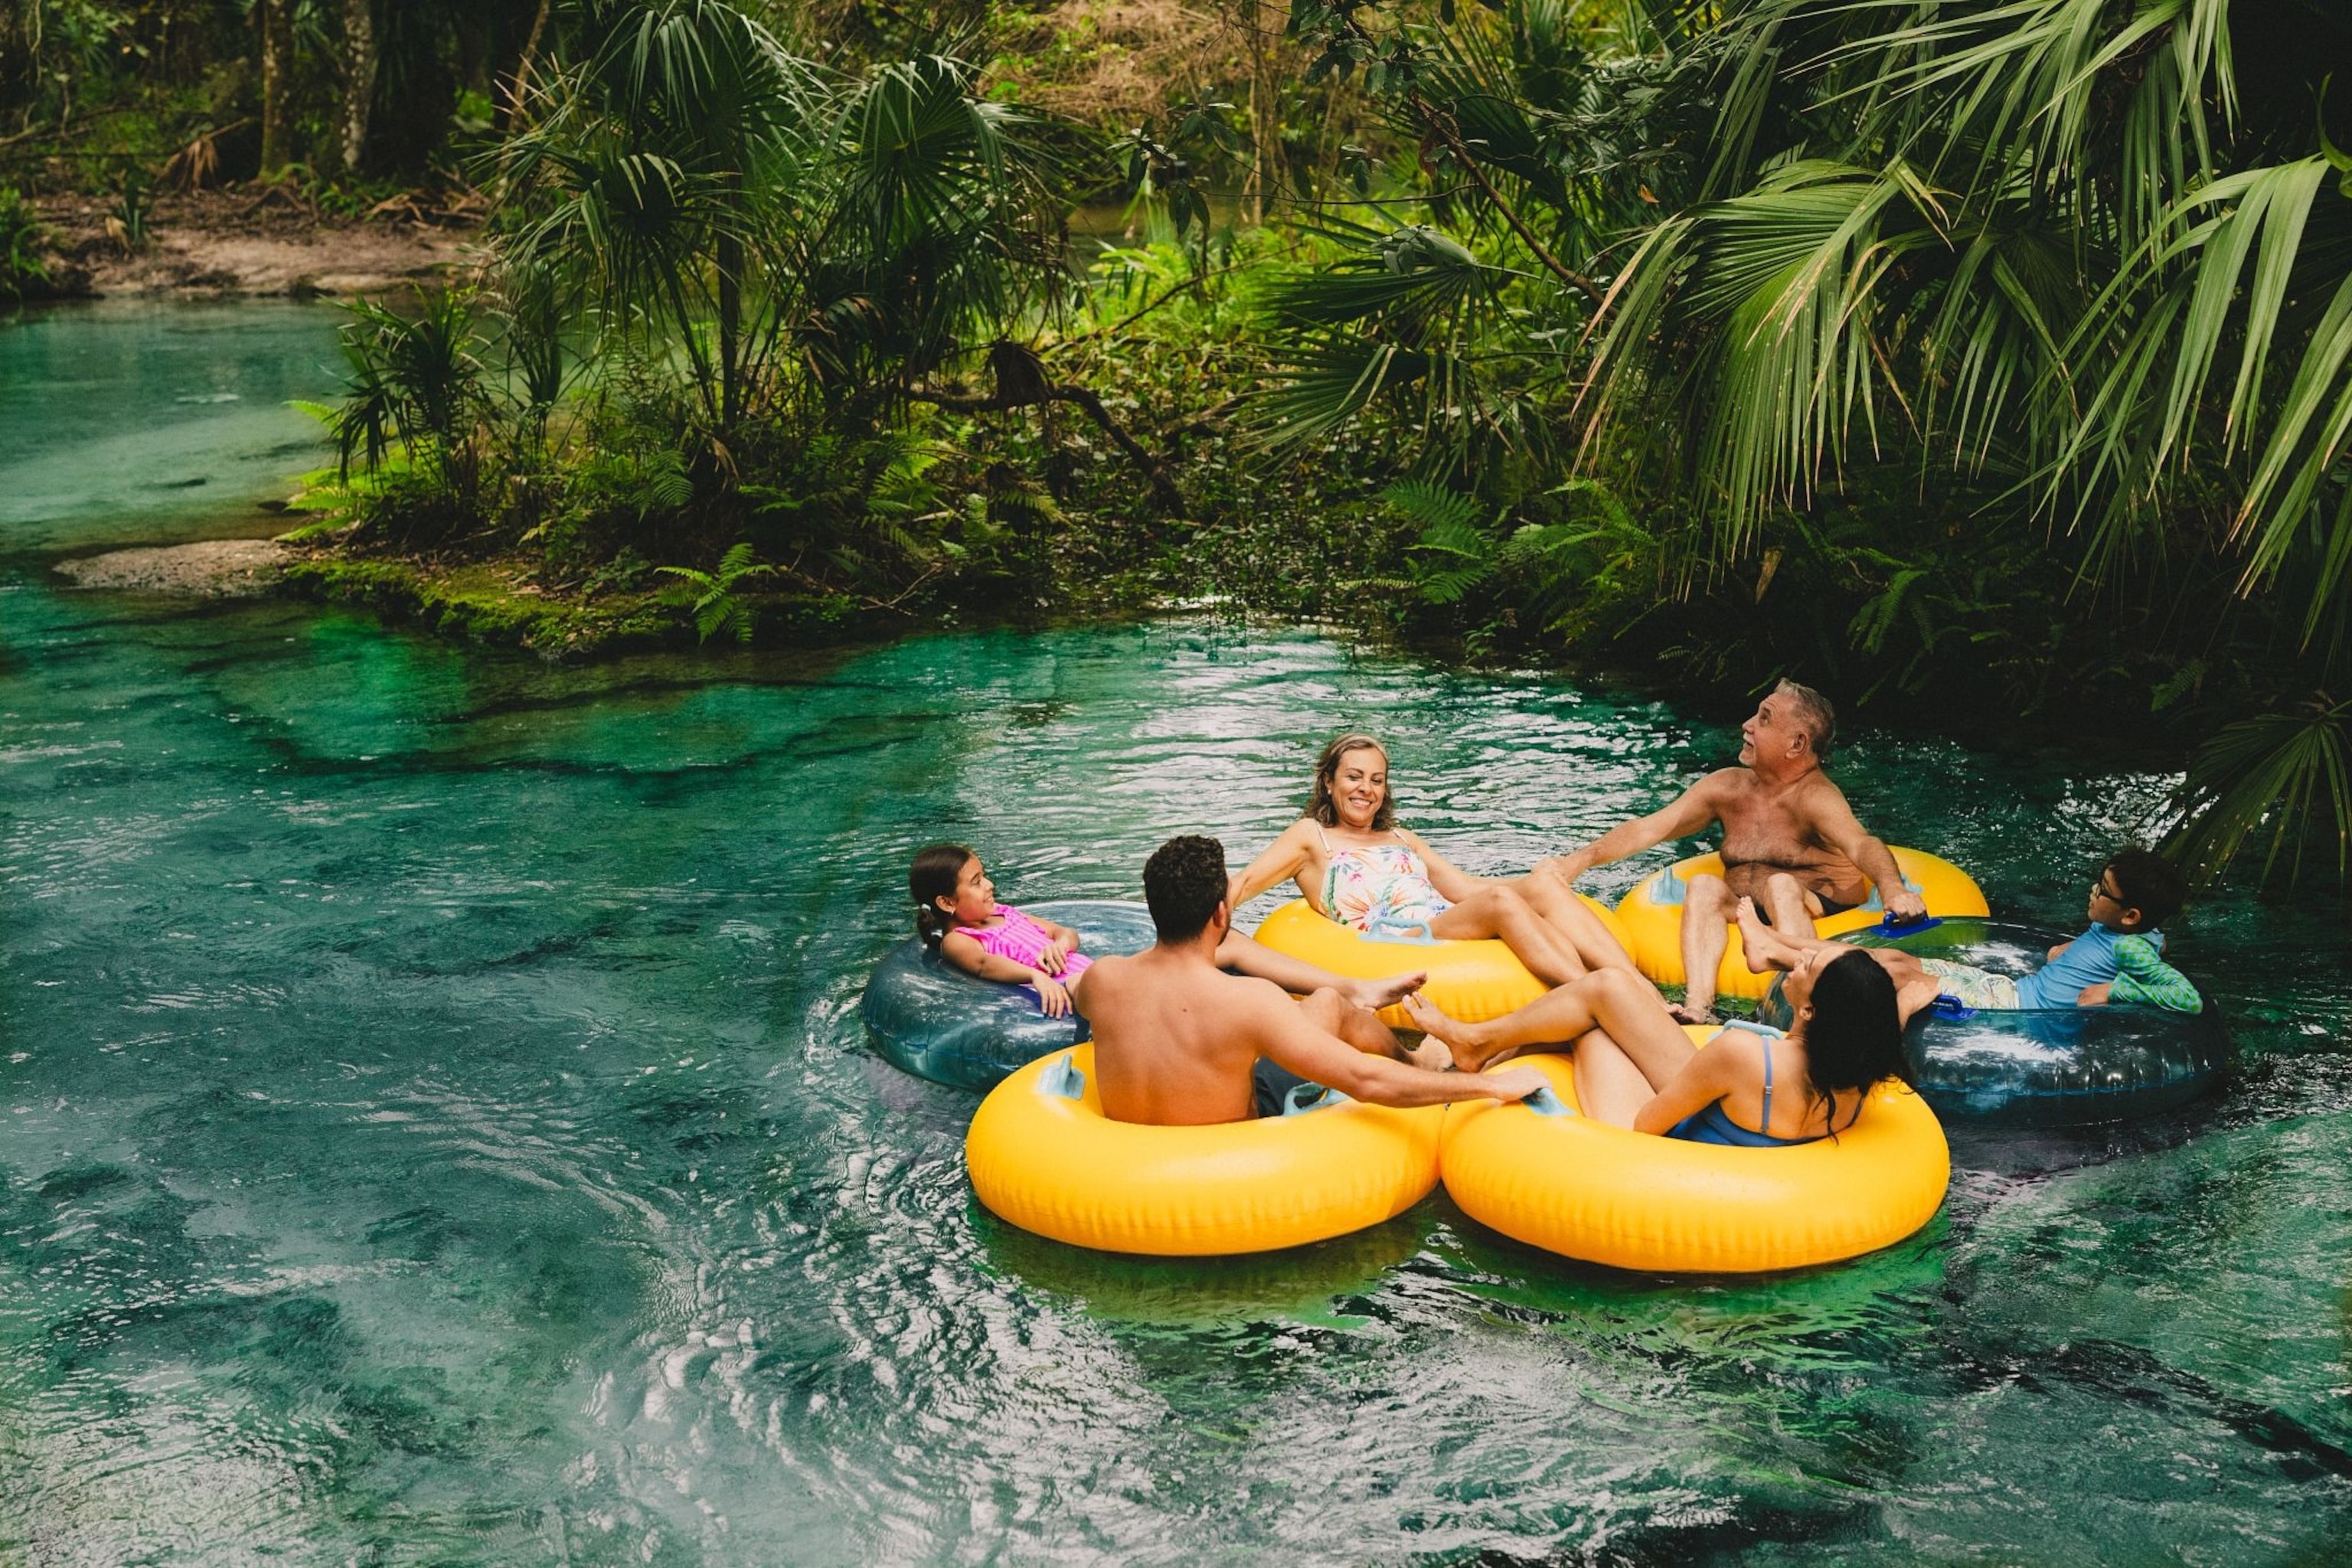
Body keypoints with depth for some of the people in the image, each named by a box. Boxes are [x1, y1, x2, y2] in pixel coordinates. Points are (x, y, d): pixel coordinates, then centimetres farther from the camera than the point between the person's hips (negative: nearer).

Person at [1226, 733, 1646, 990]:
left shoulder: (1403, 840, 34)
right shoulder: (1311, 837, 19)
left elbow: (1467, 887, 28)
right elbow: (1244, 884, 8)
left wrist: (1538, 887, 13)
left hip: (1454, 929, 6)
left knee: (1541, 885, -22)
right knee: (1500, 901, -32)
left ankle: (1645, 995, -36)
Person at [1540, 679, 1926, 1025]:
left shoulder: (1814, 796, -11)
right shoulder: (1727, 787, 8)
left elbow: (1860, 844, -30)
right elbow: (1648, 829, 8)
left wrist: (1892, 889, -51)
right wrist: (1579, 861, -4)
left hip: (1819, 916, -5)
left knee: (1780, 885, -32)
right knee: (1704, 885, -21)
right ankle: (1698, 1007, -41)